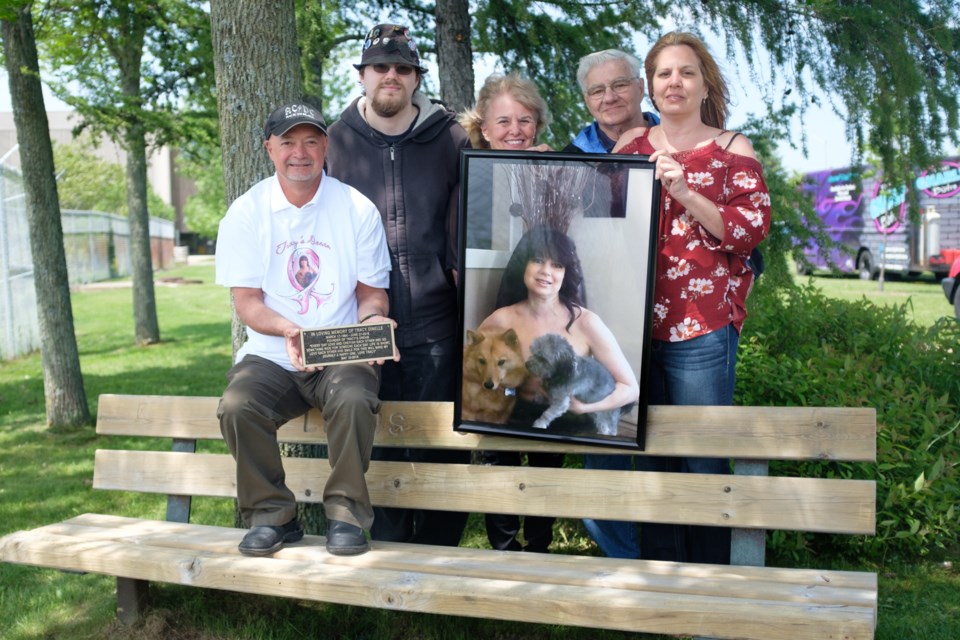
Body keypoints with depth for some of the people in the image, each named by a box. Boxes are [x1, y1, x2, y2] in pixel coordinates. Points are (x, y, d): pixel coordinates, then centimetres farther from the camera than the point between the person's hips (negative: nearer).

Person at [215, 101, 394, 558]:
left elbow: (371, 293, 6)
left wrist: (373, 319, -18)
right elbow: (246, 302, -3)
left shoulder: (357, 209, 2)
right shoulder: (246, 212, 2)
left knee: (354, 399, -33)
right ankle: (271, 515, -6)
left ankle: (346, 512, -11)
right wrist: (287, 329, -24)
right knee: (236, 407, -27)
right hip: (270, 355, 1)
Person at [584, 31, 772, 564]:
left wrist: (684, 191, -15)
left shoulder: (732, 150, 4)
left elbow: (751, 230, -6)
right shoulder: (630, 145, 14)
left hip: (701, 327, -3)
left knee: (703, 462, 2)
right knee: (648, 459, 10)